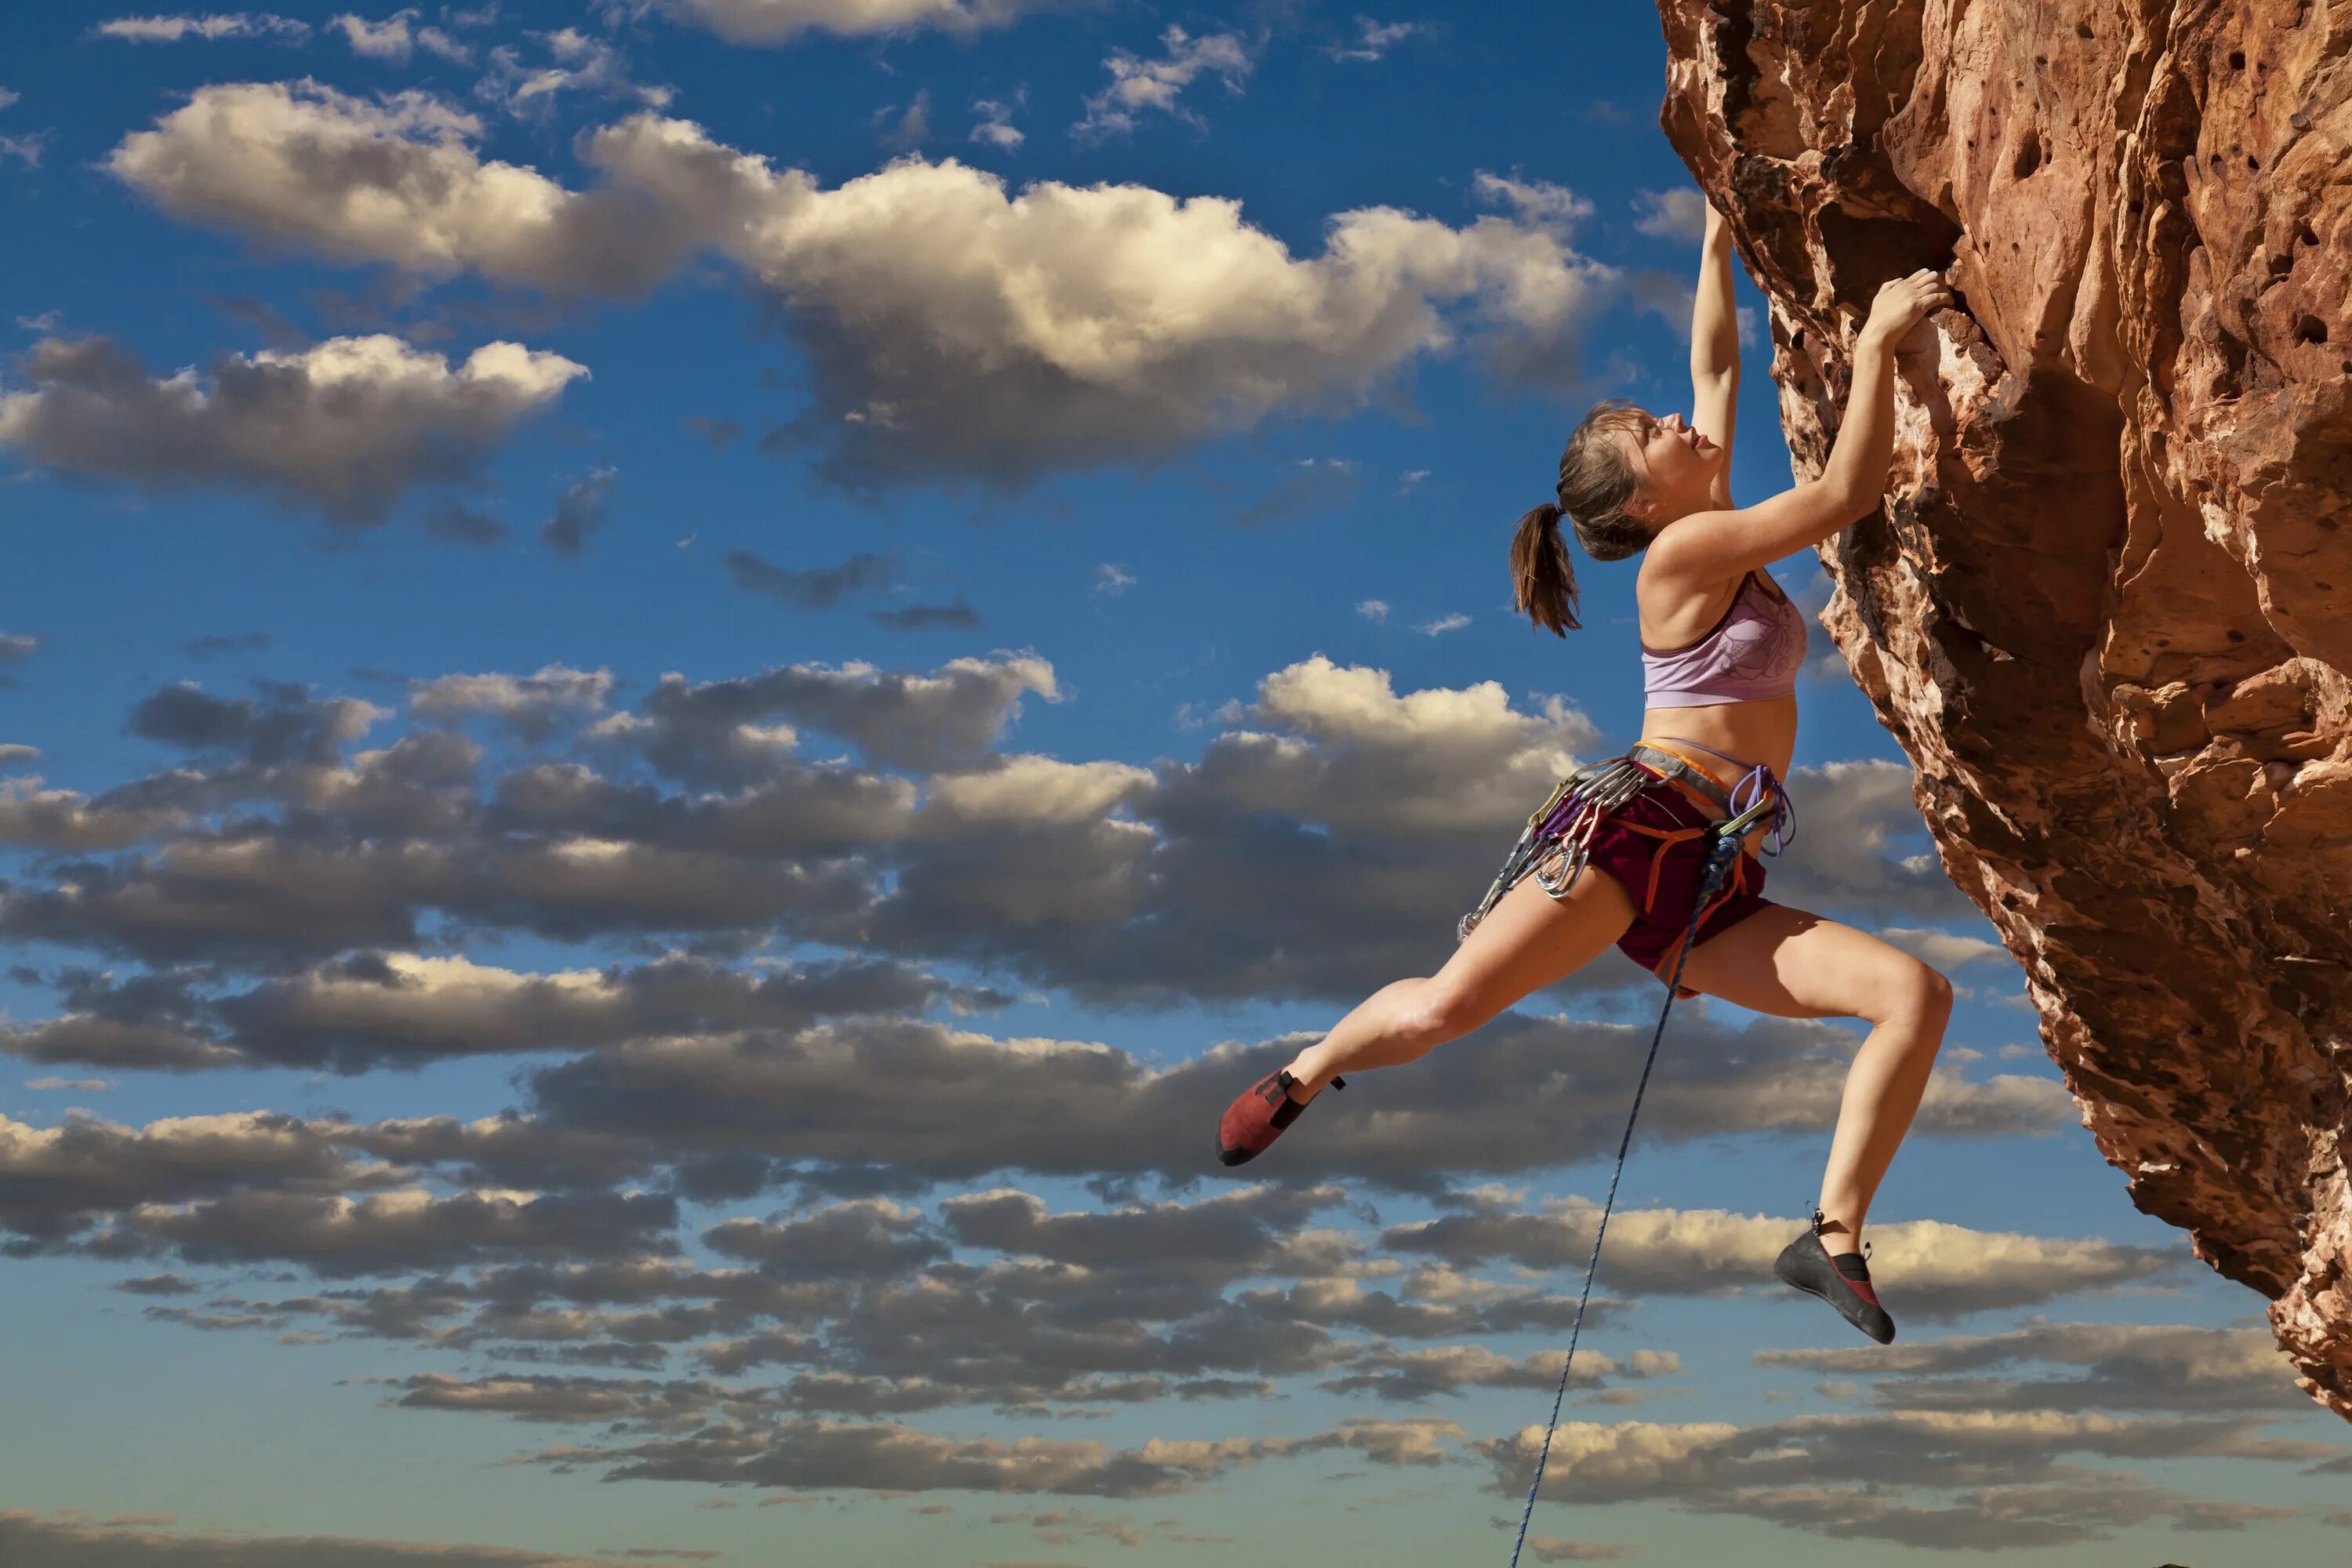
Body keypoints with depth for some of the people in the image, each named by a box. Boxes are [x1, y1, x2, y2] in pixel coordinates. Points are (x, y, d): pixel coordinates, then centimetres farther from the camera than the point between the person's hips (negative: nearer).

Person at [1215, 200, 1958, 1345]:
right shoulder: (1685, 553, -5)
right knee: (1442, 1008, -23)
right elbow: (1846, 494, -12)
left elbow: (1716, 371, 28)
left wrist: (1717, 249, 33)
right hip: (1637, 829, -8)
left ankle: (1833, 1238, -14)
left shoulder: (1716, 530, 19)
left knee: (1918, 994, -13)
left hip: (1716, 893, 8)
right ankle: (1306, 1071, 11)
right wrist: (1876, 342, -9)